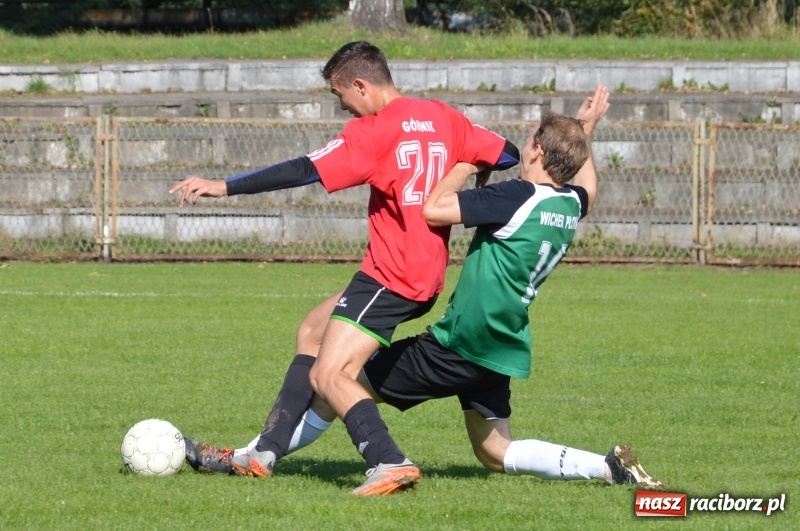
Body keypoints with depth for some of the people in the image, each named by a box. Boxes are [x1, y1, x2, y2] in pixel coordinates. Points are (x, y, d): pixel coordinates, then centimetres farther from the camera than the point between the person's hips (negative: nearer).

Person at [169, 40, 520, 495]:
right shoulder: (443, 118, 8)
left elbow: (305, 171, -19)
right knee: (313, 330, 22)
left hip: (390, 277, -9)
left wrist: (224, 187, -17)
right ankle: (265, 452, 22)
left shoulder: (374, 131, -13)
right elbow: (508, 155, 13)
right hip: (428, 276, 9)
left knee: (329, 376, -13)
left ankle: (389, 463, -29)